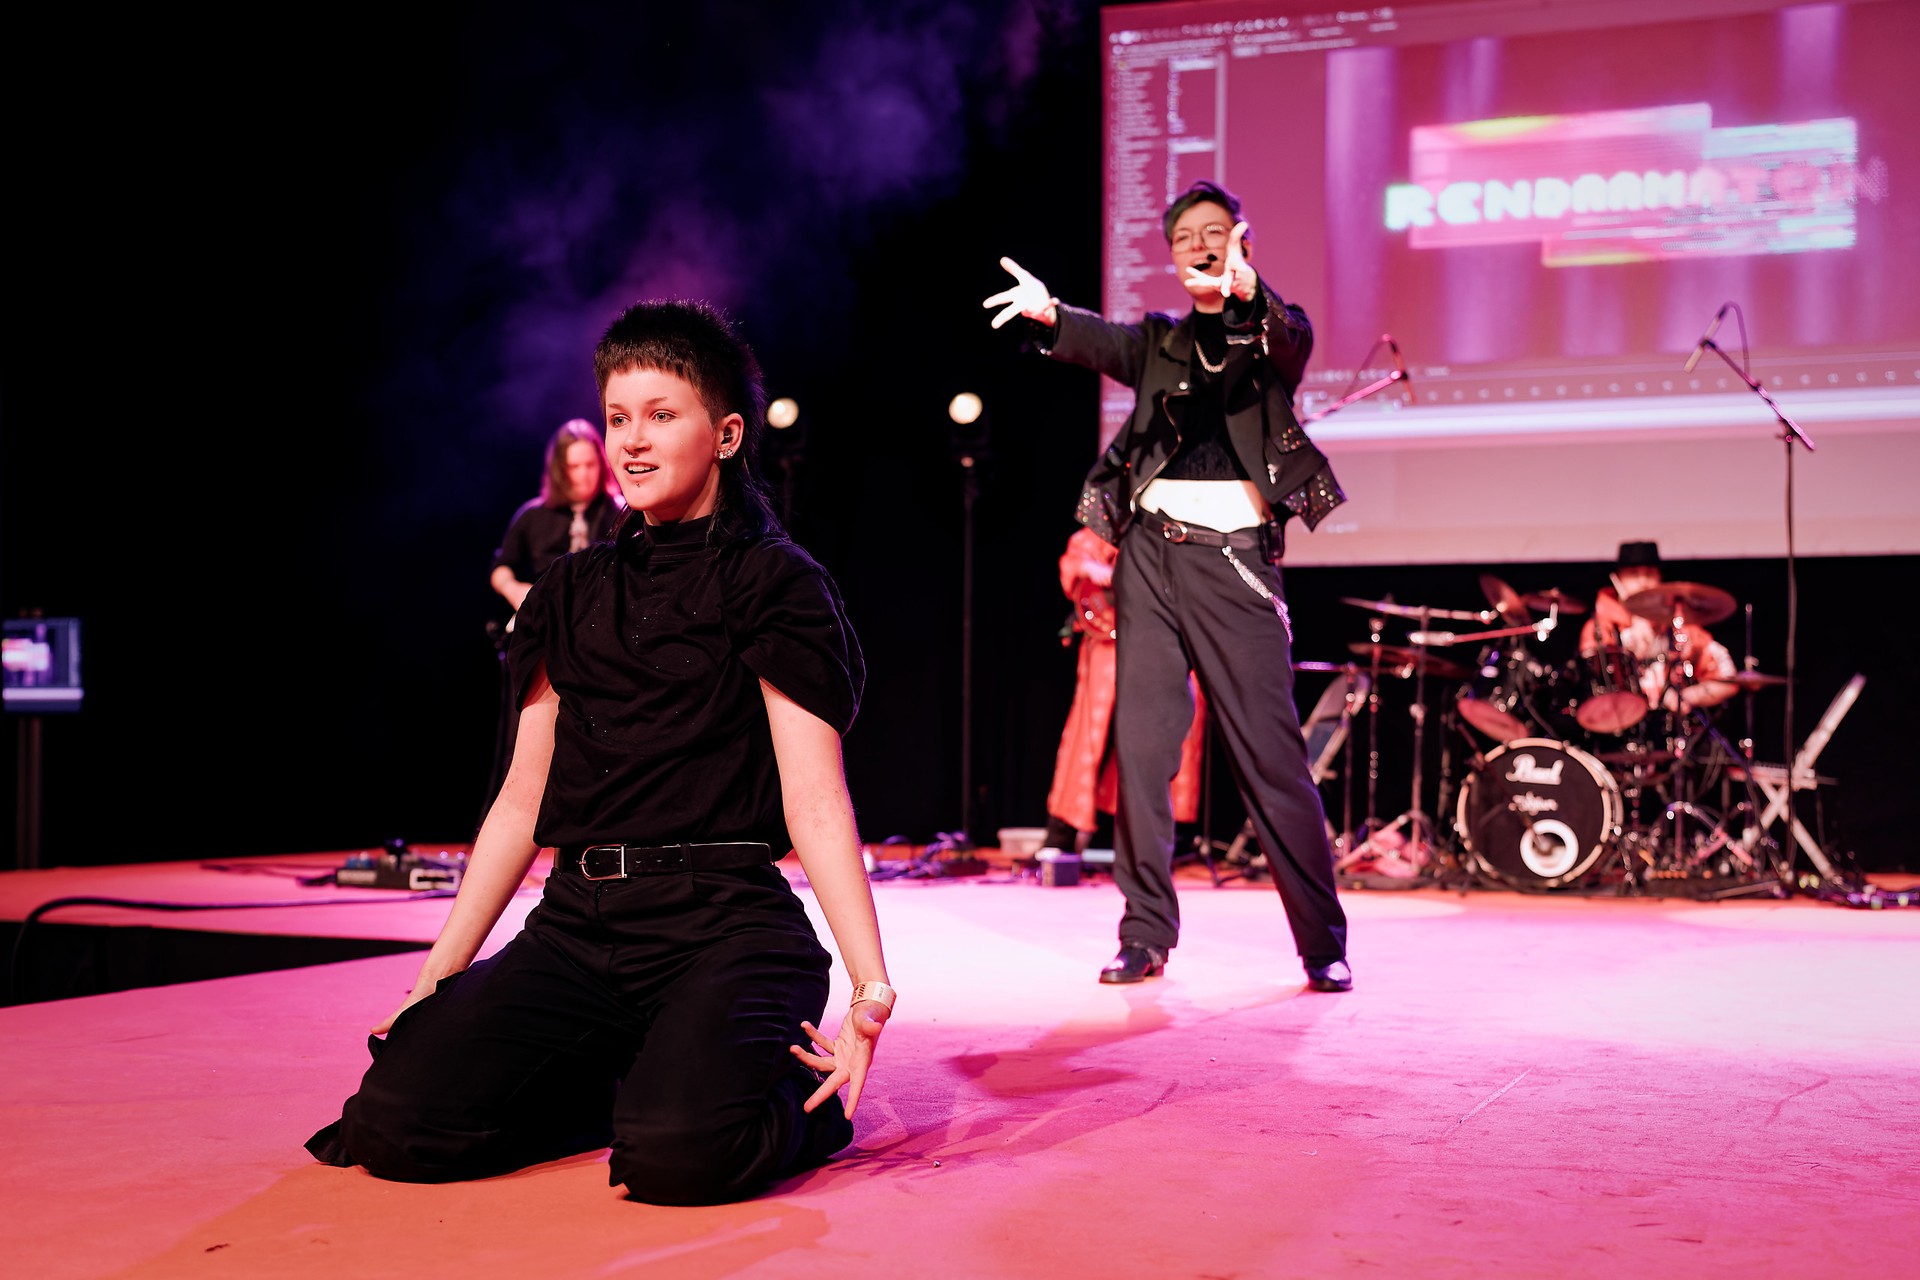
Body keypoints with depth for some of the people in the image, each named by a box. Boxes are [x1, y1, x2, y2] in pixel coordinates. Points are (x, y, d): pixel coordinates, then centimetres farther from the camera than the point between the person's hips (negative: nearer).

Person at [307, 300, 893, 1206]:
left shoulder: (774, 584, 1)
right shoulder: (572, 592, 17)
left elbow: (815, 801, -8)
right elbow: (524, 799, 17)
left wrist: (872, 987, -20)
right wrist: (436, 976, 12)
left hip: (723, 921, -5)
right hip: (578, 926, 5)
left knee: (680, 1152, -33)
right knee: (395, 1122, -17)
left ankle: (797, 1093, 3)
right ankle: (623, 1080, 8)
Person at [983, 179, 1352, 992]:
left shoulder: (1273, 330, 11)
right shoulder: (1160, 339, 17)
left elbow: (1293, 342, -14)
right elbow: (1105, 346, -4)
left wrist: (1247, 294, -36)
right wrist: (1048, 315, -27)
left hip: (1234, 556, -3)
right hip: (1152, 550, 3)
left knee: (1270, 752, -5)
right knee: (1141, 745, -1)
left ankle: (1324, 945, 1)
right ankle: (1146, 936, 7)